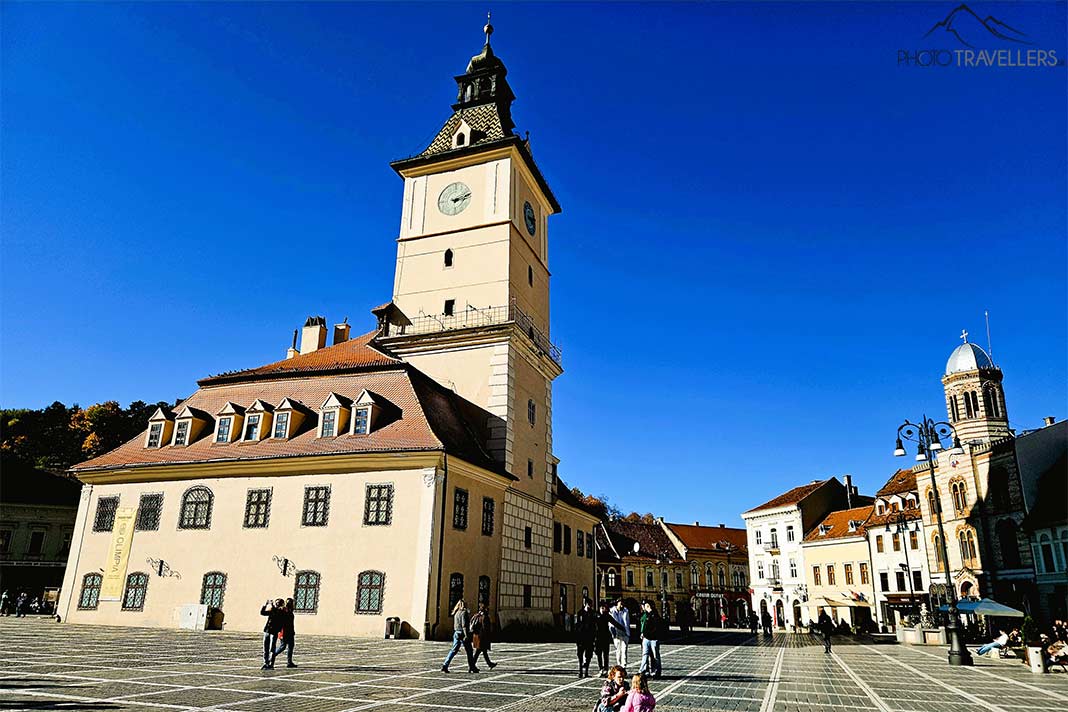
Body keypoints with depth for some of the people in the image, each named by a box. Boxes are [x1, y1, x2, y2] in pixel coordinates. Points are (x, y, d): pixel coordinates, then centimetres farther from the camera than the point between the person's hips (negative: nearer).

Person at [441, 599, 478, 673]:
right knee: (469, 651, 5)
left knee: (454, 650, 7)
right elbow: (464, 625, -19)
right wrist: (466, 635, -21)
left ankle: (445, 666, -3)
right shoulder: (464, 612, -13)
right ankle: (472, 668, 13)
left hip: (456, 633, 8)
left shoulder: (456, 613, 12)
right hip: (462, 633, -8)